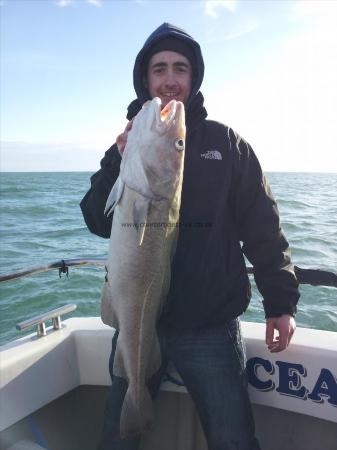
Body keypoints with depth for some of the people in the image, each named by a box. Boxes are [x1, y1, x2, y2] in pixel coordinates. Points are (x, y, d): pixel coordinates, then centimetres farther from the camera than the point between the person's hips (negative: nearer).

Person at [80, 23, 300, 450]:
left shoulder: (225, 142, 2)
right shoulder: (129, 143, 6)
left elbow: (262, 227, -1)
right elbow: (99, 223, -3)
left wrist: (281, 301, -7)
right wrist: (119, 164, -18)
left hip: (211, 328, -2)